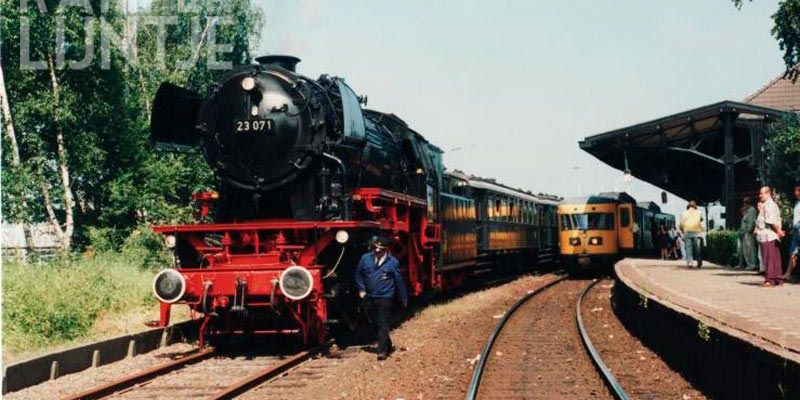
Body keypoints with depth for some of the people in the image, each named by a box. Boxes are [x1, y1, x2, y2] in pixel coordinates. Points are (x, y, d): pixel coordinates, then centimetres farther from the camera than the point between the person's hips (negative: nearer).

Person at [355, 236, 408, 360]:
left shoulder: (393, 262, -4)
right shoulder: (366, 258, 1)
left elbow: (399, 281, 1)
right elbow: (359, 275, 15)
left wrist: (404, 299, 5)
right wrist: (361, 289, 7)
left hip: (385, 298, -4)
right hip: (369, 298, 4)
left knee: (383, 324, -8)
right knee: (375, 324, 13)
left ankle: (382, 351, -7)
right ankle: (388, 345, 29)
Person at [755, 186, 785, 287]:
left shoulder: (767, 205, -11)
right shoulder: (774, 204, 19)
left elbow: (771, 221, -19)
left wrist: (778, 230, -13)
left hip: (767, 236, -9)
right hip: (774, 236, 10)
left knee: (768, 258, -8)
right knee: (775, 258, 9)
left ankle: (770, 279, -9)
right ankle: (778, 278, 12)